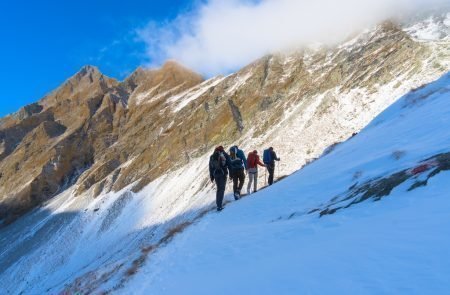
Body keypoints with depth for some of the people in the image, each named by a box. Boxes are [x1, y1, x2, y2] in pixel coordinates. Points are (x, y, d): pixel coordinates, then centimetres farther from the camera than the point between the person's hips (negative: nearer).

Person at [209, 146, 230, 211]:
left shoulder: (212, 157, 10)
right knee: (222, 189, -3)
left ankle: (218, 204, 18)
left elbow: (210, 168, 13)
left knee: (219, 189, 19)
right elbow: (229, 165, -4)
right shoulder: (225, 155, -1)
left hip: (215, 174, 4)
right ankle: (219, 205, -13)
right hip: (223, 174, -4)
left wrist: (211, 177, 18)